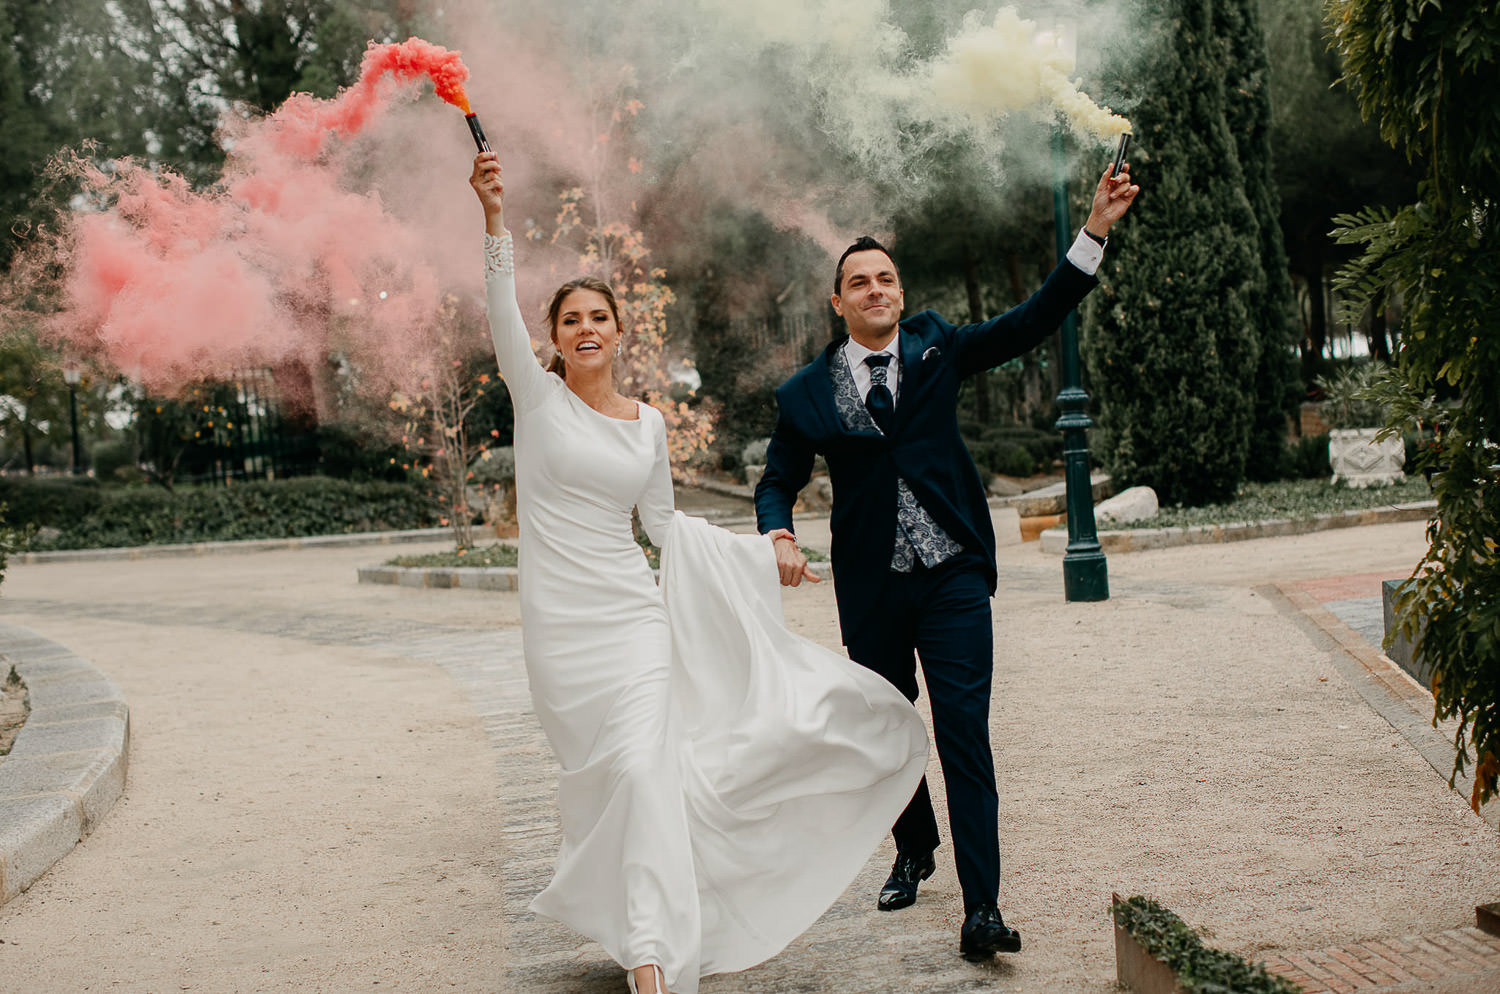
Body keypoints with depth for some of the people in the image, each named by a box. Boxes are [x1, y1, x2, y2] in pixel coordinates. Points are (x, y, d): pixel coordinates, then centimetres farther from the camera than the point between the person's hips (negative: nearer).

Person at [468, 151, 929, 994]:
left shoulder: (647, 424, 8)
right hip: (560, 622, -1)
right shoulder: (538, 397, -1)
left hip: (634, 615, 2)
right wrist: (497, 219, -32)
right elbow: (504, 315, -18)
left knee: (644, 769, -9)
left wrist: (760, 550, 15)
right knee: (601, 778, 2)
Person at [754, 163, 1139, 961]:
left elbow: (1033, 320, -1)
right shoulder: (807, 394, 3)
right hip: (871, 591, 1)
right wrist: (780, 535, -12)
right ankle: (914, 852, 40)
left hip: (951, 575, -1)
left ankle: (981, 908, -10)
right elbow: (778, 481, 11)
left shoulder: (935, 351, 4)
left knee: (964, 732, -9)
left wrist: (1094, 230, -11)